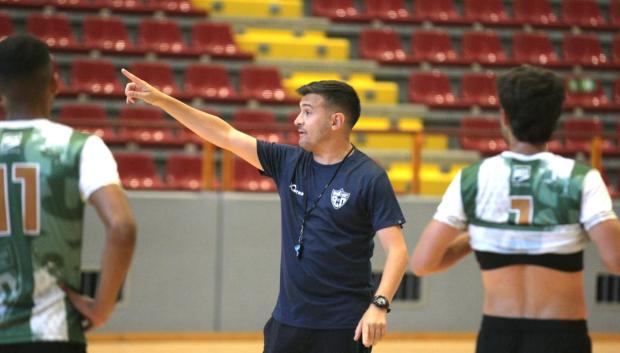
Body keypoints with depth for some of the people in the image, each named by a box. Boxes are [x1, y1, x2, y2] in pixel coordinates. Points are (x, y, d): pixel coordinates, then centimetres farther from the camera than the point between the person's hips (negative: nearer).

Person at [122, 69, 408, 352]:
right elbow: (225, 135, 8)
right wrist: (160, 100, 5)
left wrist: (379, 305, -26)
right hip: (288, 319, 5)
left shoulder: (370, 179, -9)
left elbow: (397, 250, -13)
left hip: (344, 328, -5)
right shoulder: (288, 162, 6)